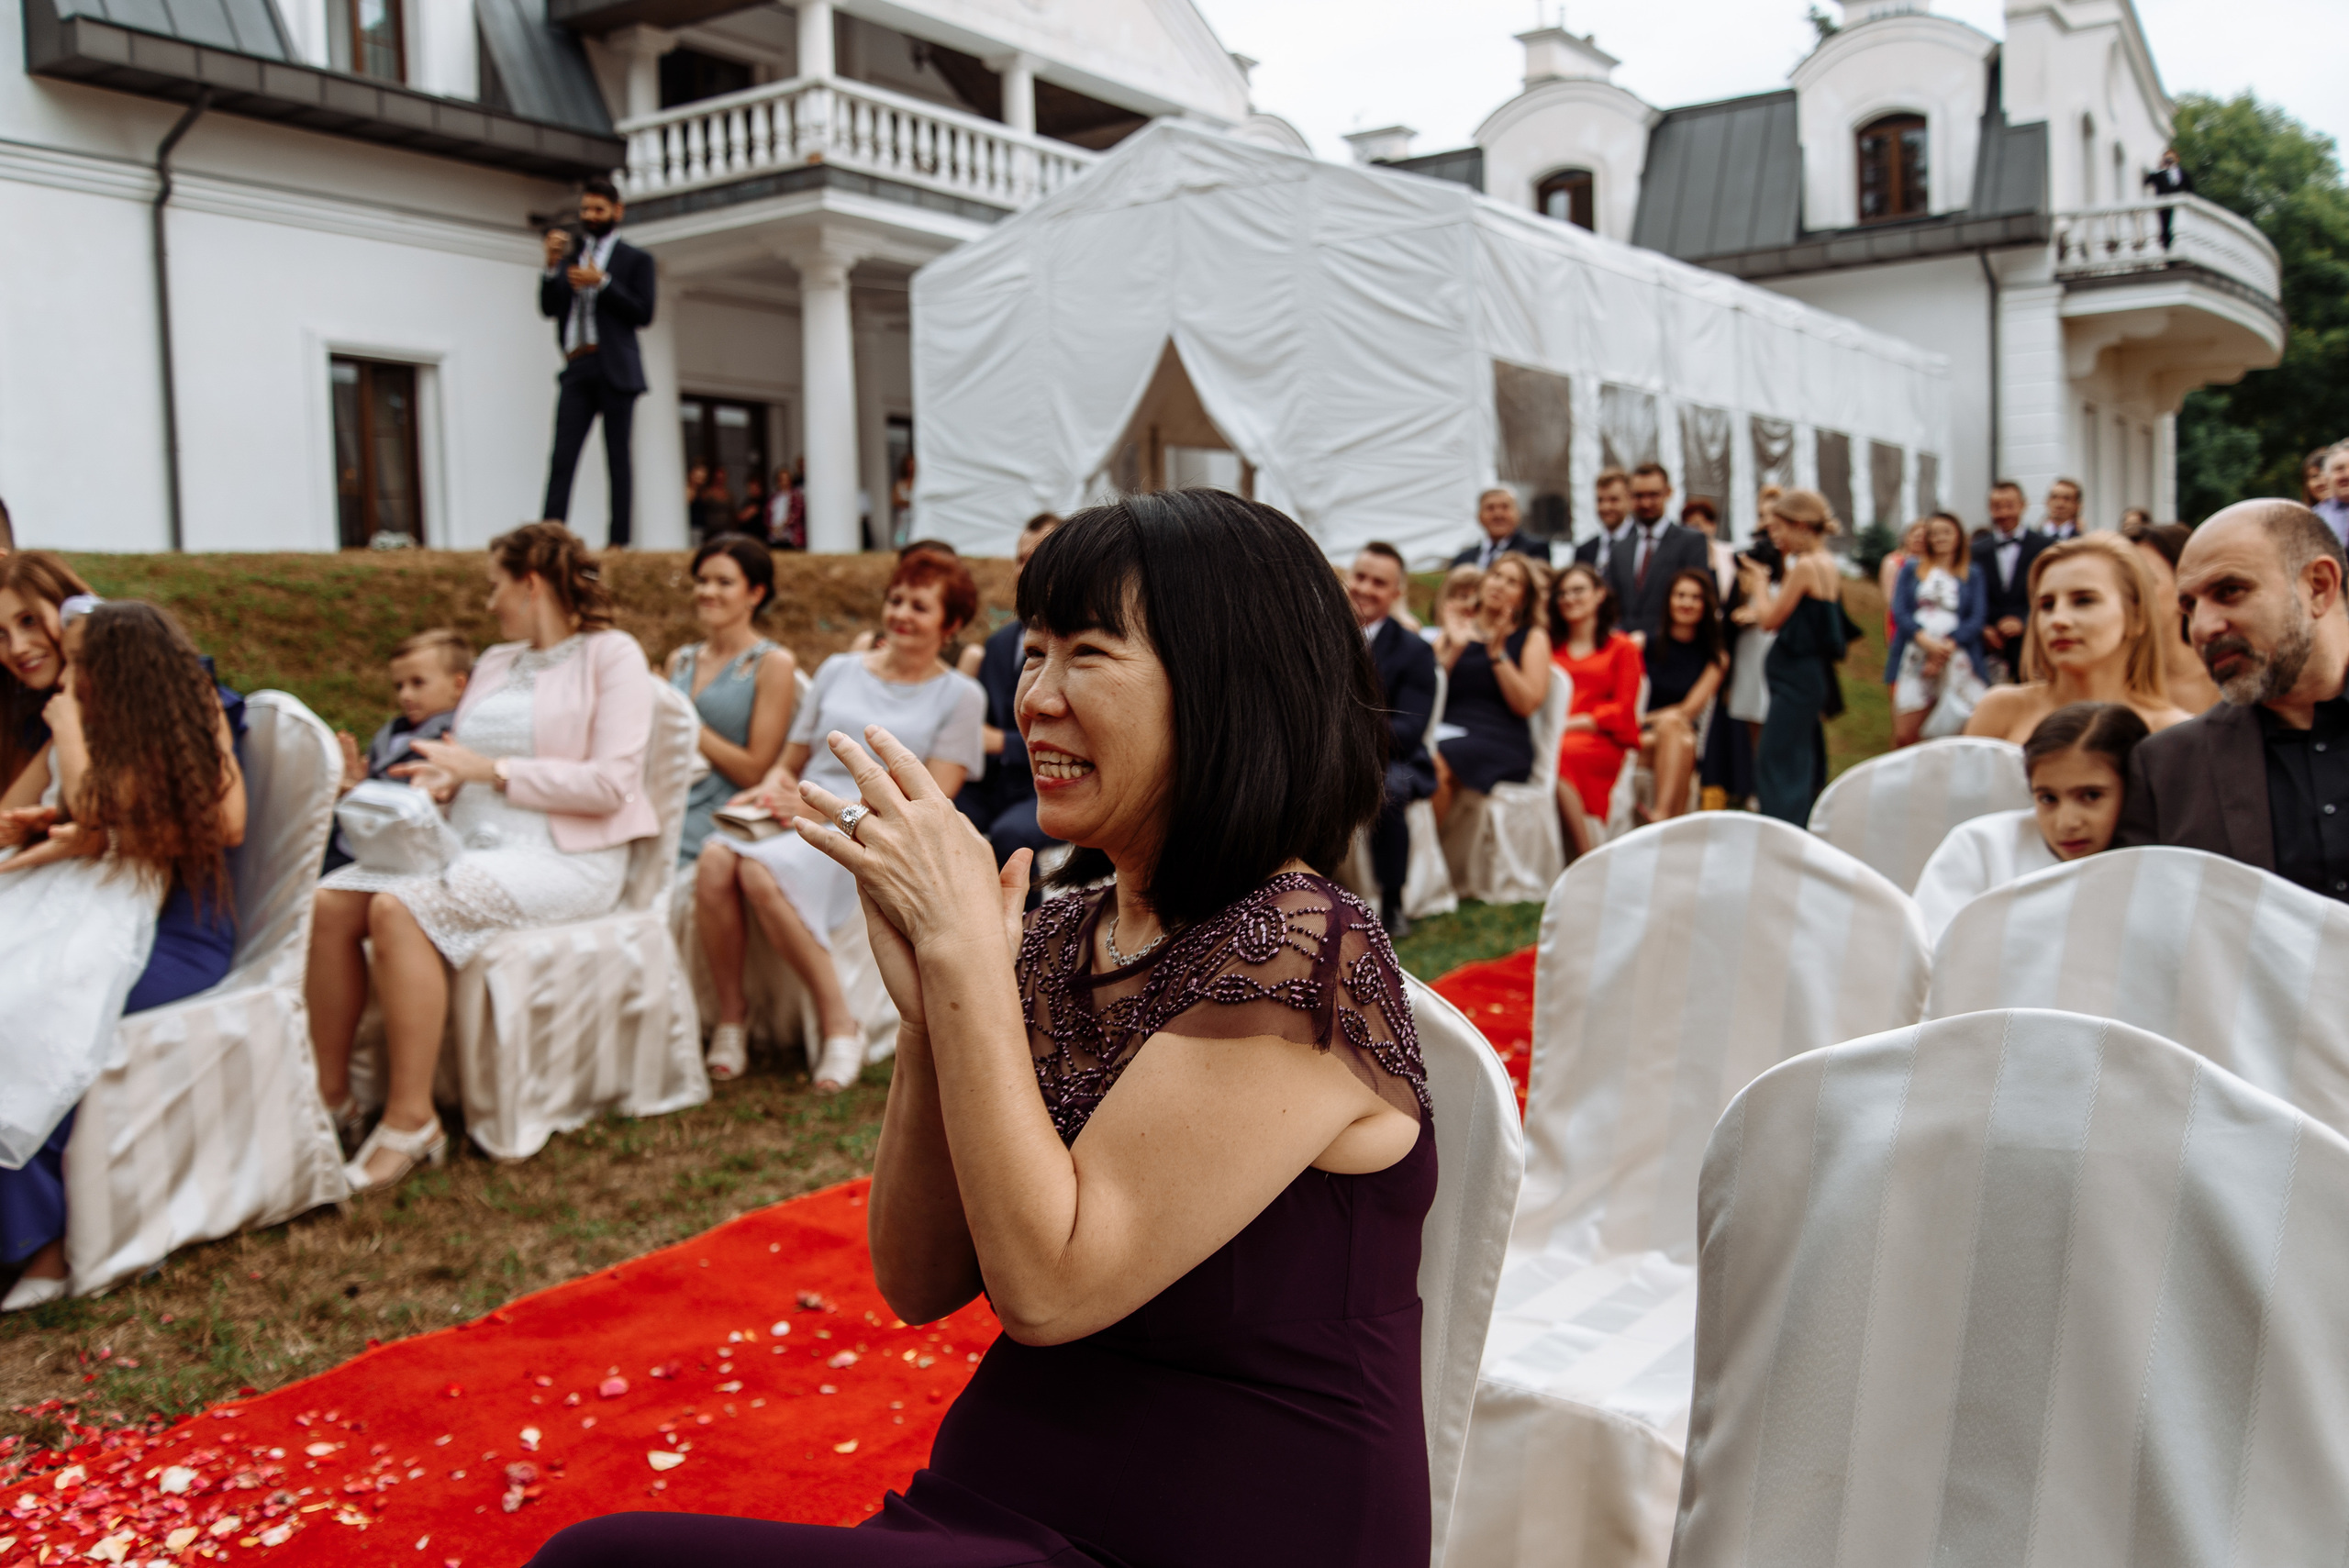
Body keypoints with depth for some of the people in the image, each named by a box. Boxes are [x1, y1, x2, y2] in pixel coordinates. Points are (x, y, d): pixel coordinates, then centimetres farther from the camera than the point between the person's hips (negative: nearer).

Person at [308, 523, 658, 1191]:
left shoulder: (611, 655, -1)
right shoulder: (495, 664, 22)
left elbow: (611, 784, -13)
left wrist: (492, 770, -13)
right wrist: (439, 781, 0)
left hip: (565, 858, -7)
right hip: (471, 844, 7)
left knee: (399, 909, -30)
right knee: (330, 901, -15)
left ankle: (411, 1120, -23)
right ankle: (329, 1096, -9)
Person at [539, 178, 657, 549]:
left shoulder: (635, 260, 9)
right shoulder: (570, 252, 20)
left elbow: (643, 313, -3)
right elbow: (548, 308, 11)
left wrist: (601, 282, -11)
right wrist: (552, 266, -4)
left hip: (614, 368, -3)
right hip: (577, 368, 3)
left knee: (618, 458, -2)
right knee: (562, 457, -7)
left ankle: (619, 540, -2)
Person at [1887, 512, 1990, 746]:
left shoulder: (1972, 576, 13)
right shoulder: (1911, 570, 15)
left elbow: (1976, 620, 2)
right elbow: (1899, 611, 3)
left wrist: (1946, 647, -13)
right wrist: (1927, 642, -13)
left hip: (1956, 660, 0)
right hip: (1914, 657, 1)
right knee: (1904, 737, -6)